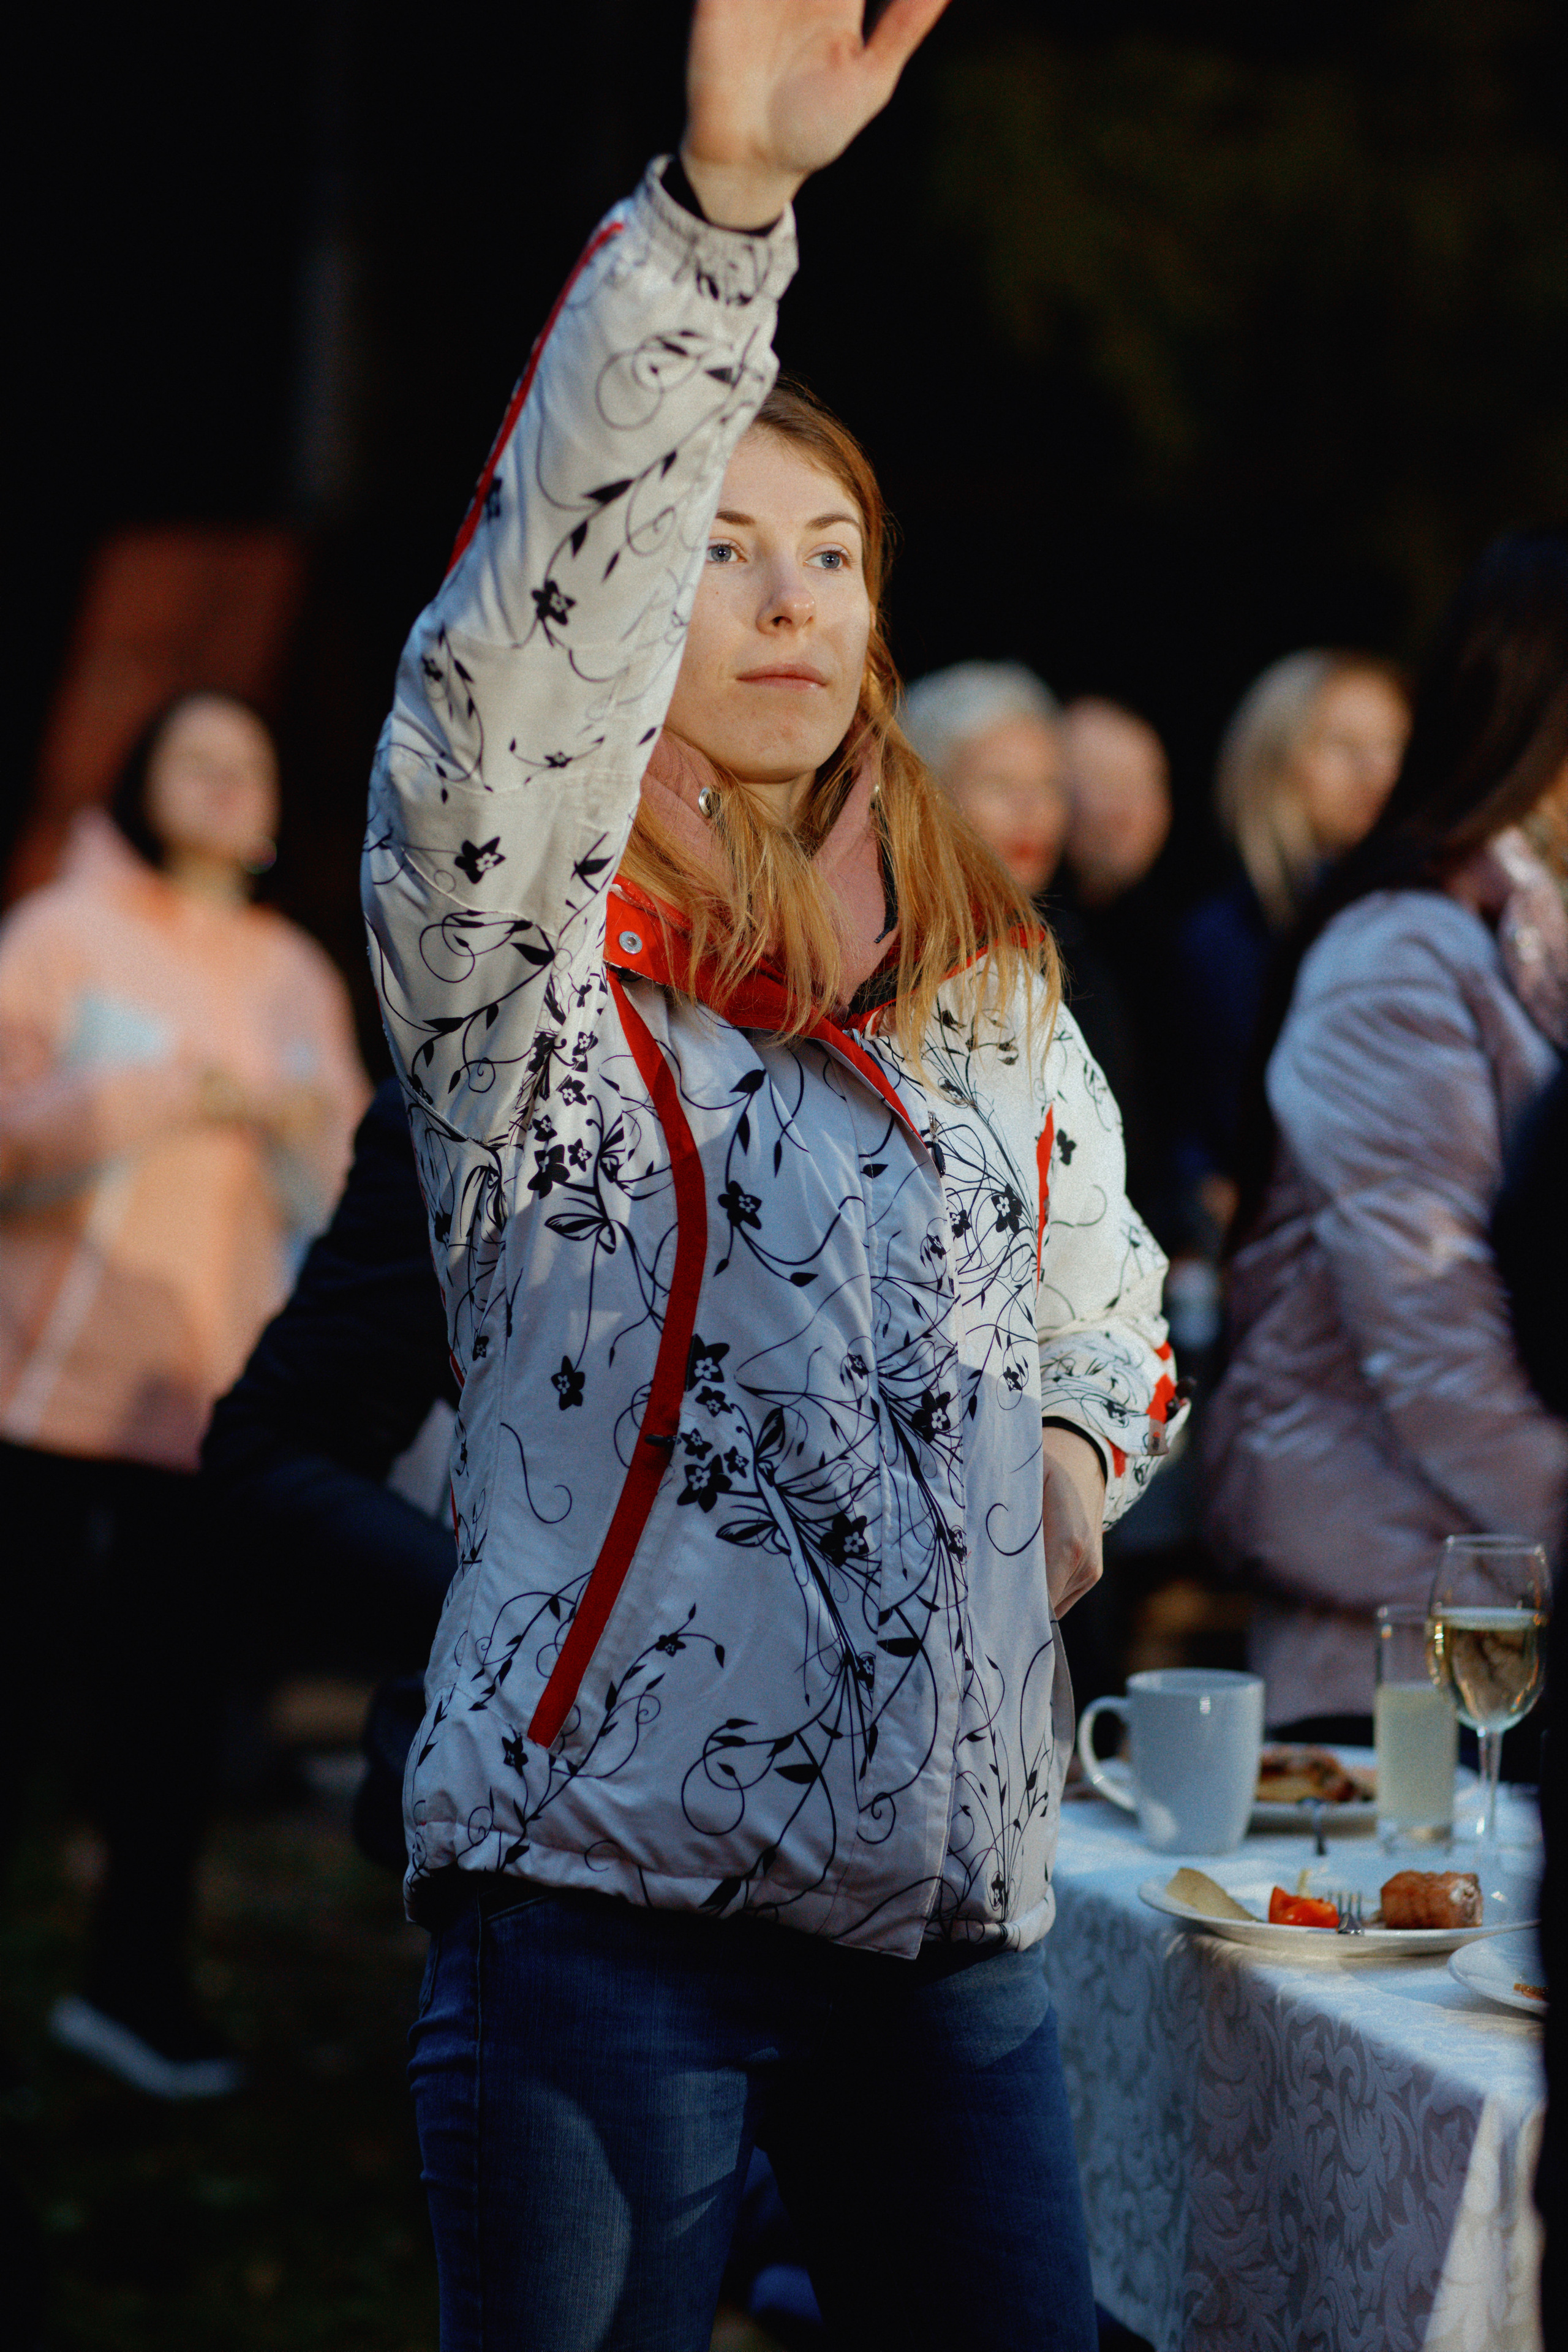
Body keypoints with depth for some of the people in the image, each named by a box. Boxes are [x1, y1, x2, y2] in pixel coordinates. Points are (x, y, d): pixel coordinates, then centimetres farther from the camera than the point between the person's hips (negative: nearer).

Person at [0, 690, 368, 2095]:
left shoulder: (297, 980, 15)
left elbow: (343, 1194, 11)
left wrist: (301, 1121, -9)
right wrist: (161, 1097, -17)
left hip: (210, 1395, 4)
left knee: (174, 1697, 3)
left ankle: (138, 1979, 13)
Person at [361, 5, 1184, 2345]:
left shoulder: (984, 979, 14)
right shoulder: (536, 964, -6)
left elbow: (1103, 1274, 31)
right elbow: (534, 634, -26)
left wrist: (1080, 1448, 8)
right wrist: (718, 206, -37)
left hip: (949, 1880, 5)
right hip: (610, 1876, -5)